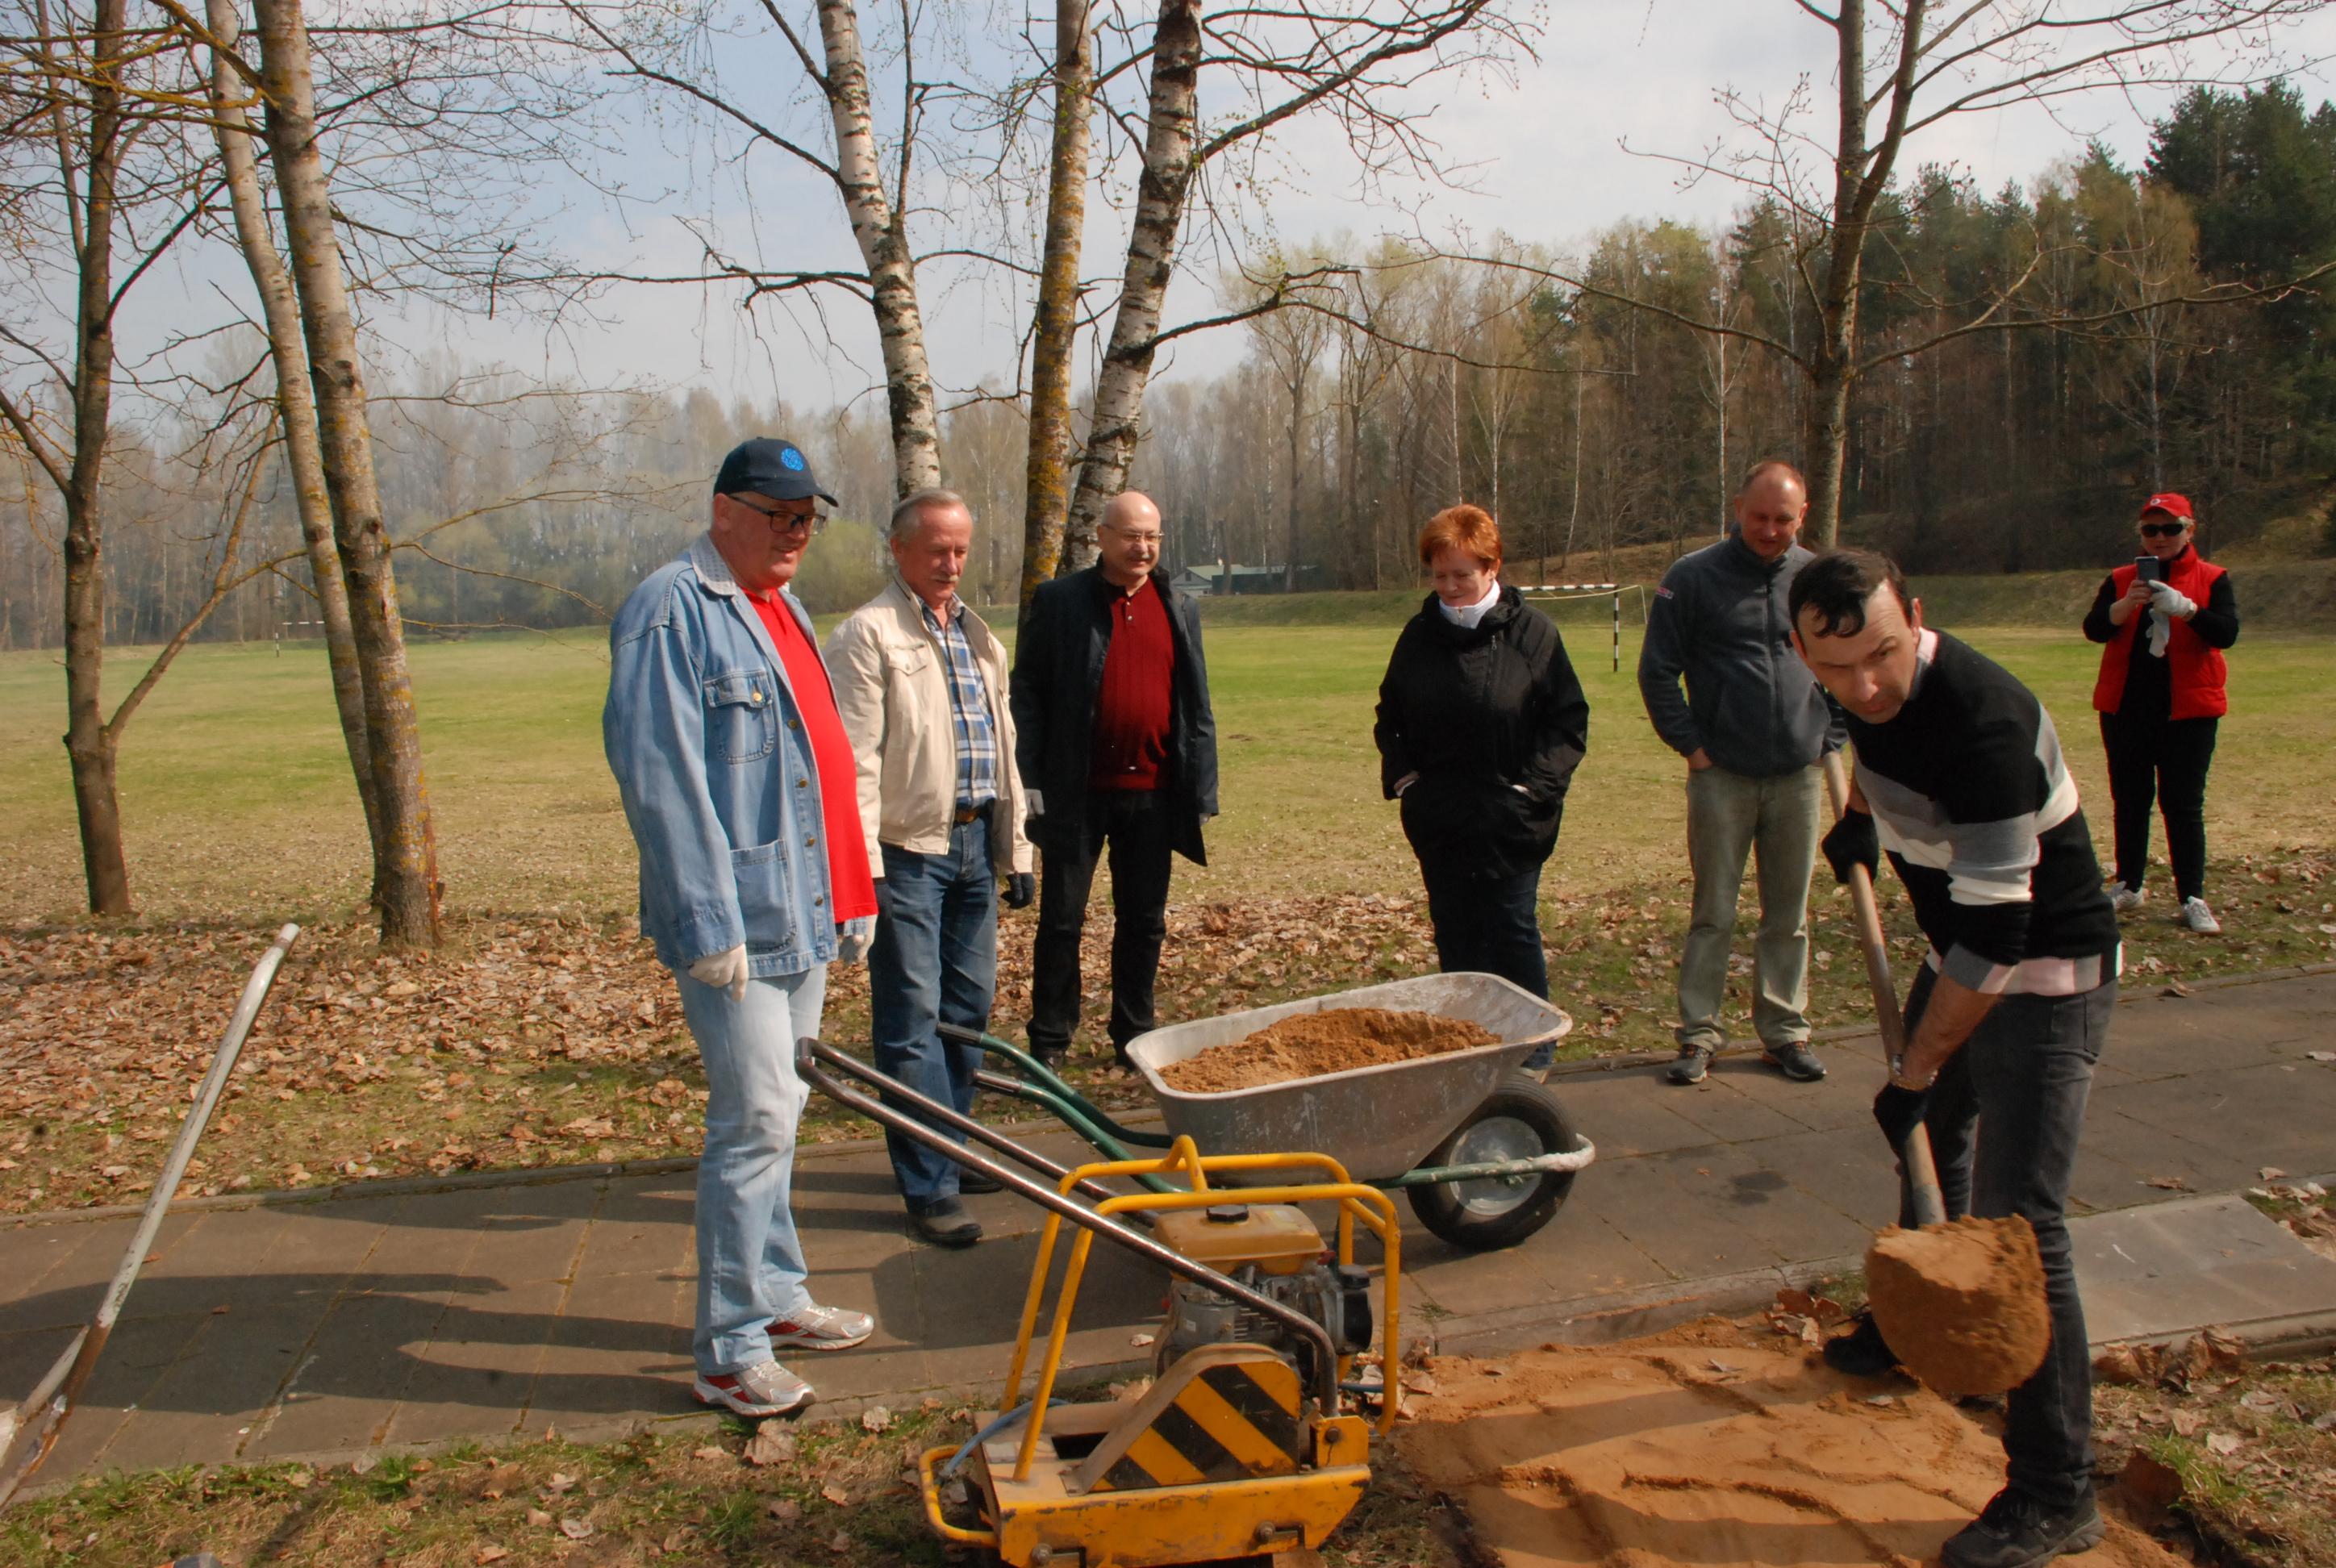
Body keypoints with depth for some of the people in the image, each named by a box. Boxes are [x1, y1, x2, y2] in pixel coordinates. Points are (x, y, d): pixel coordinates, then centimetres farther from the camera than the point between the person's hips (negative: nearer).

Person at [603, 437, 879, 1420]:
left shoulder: (779, 610, 17)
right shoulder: (671, 612, -12)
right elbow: (658, 776, -18)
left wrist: (849, 897, 17)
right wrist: (708, 924, -21)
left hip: (801, 914, 9)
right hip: (736, 922, -9)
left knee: (775, 1114, 17)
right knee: (755, 1120, -6)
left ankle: (774, 1297, 30)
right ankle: (730, 1351, 6)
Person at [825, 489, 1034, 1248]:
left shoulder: (977, 635, 17)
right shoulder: (869, 633, -7)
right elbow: (856, 758, -13)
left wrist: (1015, 847, 17)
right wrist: (863, 864, -18)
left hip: (974, 844, 8)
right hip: (908, 850, -7)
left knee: (968, 1008, 13)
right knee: (913, 1020, -4)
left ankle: (949, 1151, 27)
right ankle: (929, 1186, 2)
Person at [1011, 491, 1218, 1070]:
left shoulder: (1179, 610, 10)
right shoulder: (1058, 601, -1)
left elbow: (1197, 706, 12)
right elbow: (1027, 691, -2)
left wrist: (1202, 790, 6)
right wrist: (1031, 779, -9)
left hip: (1153, 792, 3)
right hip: (1076, 790, -3)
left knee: (1144, 923, 11)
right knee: (1061, 919, 5)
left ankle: (1134, 1037, 24)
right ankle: (1049, 1041, 17)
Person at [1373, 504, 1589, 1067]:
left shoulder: (1532, 633, -6)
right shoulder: (1419, 635, 5)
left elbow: (1569, 721, -2)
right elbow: (1390, 715, 16)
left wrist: (1535, 783, -11)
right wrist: (1401, 773, 2)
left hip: (1511, 823, -3)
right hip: (1438, 820, 4)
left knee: (1514, 932, 4)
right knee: (1456, 937, 10)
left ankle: (1532, 1048, 18)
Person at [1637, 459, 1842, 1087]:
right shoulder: (1692, 577, -4)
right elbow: (1657, 671, -1)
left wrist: (1831, 737, 7)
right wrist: (1691, 745, -5)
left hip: (1799, 775, 3)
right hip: (1721, 775, -2)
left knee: (1789, 915, 10)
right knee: (1713, 913, 3)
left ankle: (1785, 1031, 21)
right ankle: (1698, 1034, 11)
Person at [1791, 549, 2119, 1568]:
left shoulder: (1983, 722, -34)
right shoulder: (1870, 697, -7)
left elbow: (1995, 934, -31)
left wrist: (1915, 1072, -25)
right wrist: (1861, 819, 10)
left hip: (2046, 975, -9)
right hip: (1962, 953, 9)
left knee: (2015, 1223, -11)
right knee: (1930, 1142, 25)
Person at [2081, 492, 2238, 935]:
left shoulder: (2212, 579, 2)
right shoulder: (2120, 579, 7)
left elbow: (2227, 632, -12)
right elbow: (2094, 628, -6)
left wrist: (2184, 608, -28)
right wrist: (2125, 605, -26)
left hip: (2187, 708, -2)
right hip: (2125, 707, 2)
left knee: (2184, 804, -2)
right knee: (2129, 800, 9)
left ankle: (2192, 899, 2)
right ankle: (2128, 887, 20)